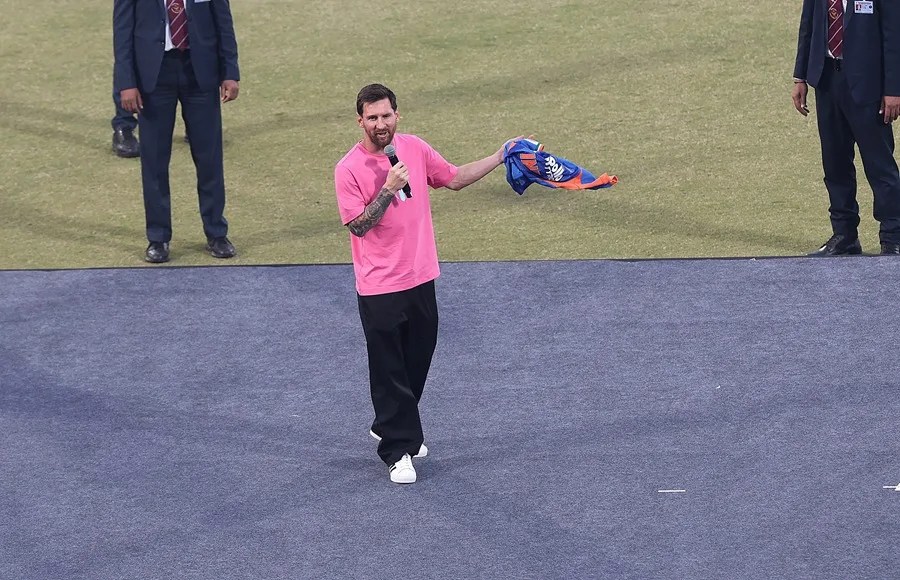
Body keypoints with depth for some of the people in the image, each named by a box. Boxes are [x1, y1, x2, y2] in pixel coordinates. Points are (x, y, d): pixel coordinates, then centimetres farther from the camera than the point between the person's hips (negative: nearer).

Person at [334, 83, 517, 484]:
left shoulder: (415, 149, 2)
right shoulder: (349, 169, -14)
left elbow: (453, 179, 15)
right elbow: (358, 225, -17)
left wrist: (499, 158, 12)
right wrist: (389, 189, -26)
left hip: (421, 278, 6)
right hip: (379, 288, -5)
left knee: (417, 362, 15)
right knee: (389, 372, 0)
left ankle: (391, 427, 35)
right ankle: (397, 451, 9)